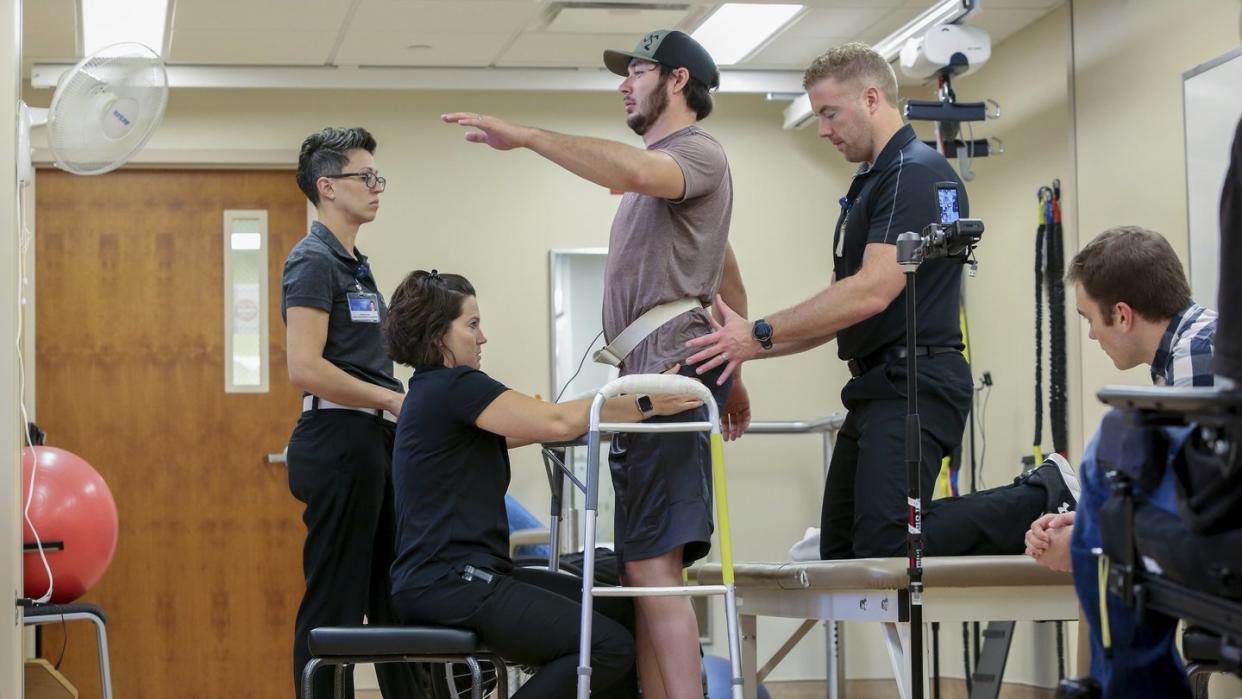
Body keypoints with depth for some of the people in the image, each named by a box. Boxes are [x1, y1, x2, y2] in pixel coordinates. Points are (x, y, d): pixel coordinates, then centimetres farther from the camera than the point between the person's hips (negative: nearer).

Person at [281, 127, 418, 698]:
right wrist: (394, 398, -15)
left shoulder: (353, 265, 19)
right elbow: (305, 368, -20)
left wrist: (397, 405, 10)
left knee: (391, 597, 13)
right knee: (335, 604, -5)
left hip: (373, 443, 10)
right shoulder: (314, 261, -10)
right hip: (339, 442, -10)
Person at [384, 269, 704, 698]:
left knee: (621, 613, 9)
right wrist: (646, 404, -13)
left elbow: (533, 427, 21)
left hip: (465, 577, 11)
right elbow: (557, 422, -17)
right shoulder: (453, 386, -12)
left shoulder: (437, 391, 20)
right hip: (450, 583, -11)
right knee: (610, 646, -16)